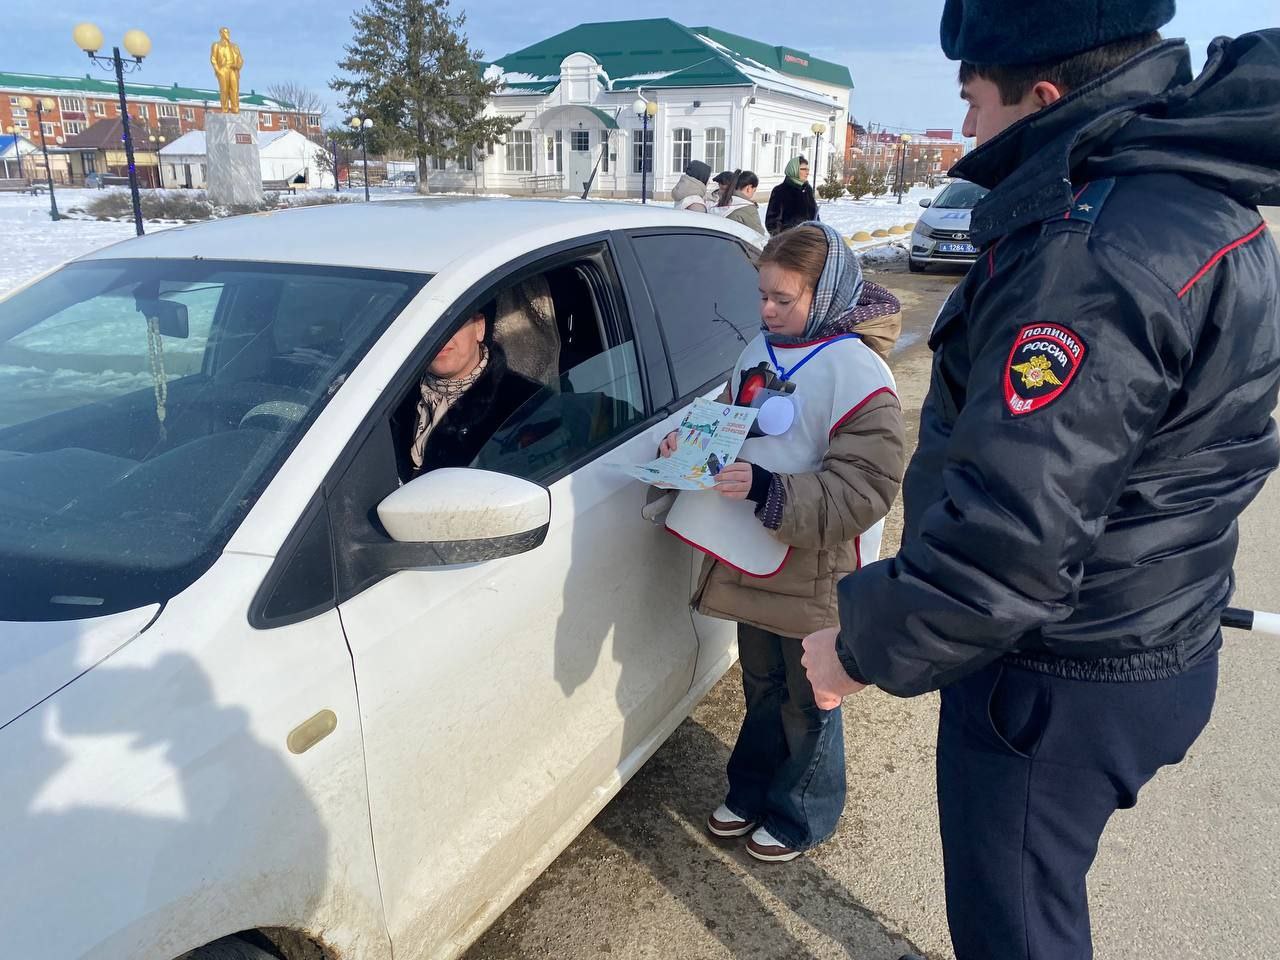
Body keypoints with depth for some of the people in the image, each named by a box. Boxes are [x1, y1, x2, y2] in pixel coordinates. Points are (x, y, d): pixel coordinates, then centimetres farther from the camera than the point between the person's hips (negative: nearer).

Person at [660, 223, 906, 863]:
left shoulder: (857, 374, -20)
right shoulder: (758, 352, 2)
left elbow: (865, 489, -24)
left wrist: (769, 491, -33)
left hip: (815, 576, -6)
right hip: (752, 562, 6)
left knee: (807, 701, 14)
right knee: (760, 687, 24)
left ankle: (800, 819, 35)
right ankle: (751, 793, 45)